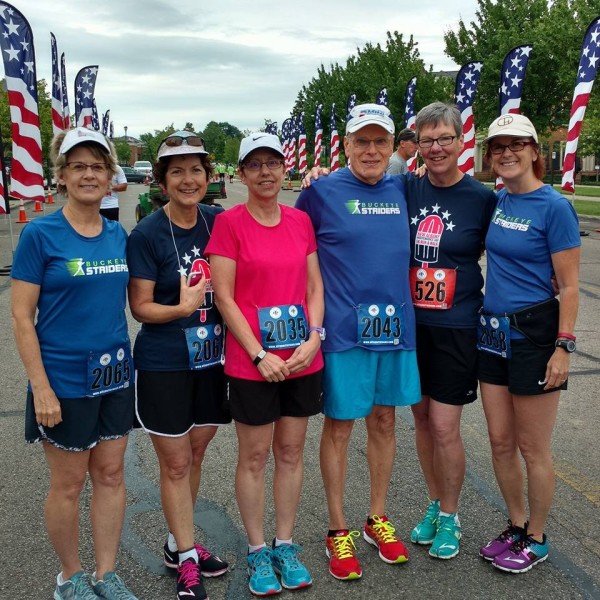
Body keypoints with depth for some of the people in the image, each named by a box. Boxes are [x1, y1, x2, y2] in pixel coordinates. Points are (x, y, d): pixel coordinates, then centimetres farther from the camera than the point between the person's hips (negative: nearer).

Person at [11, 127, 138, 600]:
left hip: (115, 374, 5)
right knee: (69, 484, 10)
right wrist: (40, 387, -15)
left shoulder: (118, 235, 4)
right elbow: (22, 317, -11)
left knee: (110, 475, 14)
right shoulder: (40, 234, -11)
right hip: (64, 381, -5)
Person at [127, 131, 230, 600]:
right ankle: (186, 560, 24)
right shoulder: (147, 235, -12)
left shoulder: (218, 221, 1)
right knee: (176, 463, 6)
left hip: (211, 359, 5)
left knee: (195, 454, 17)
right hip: (164, 365, -4)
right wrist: (182, 307, -26)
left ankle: (179, 543, 36)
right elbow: (140, 306, -10)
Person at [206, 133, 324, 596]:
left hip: (302, 360, 4)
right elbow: (224, 297, -10)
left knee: (291, 452, 14)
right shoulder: (229, 222, -7)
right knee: (255, 457, 8)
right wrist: (260, 354, -14)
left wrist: (313, 338, -7)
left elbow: (314, 286, 8)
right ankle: (258, 552, 26)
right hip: (251, 362, -4)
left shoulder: (301, 221, 6)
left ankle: (285, 546, 30)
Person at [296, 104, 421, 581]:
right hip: (344, 328, -4)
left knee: (384, 421, 14)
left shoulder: (402, 190, 6)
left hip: (395, 324, 4)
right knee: (339, 426, 6)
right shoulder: (322, 191, -5)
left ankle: (378, 519, 32)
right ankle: (338, 530, 23)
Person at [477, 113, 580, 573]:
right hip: (493, 330, 7)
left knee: (533, 448, 7)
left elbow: (569, 286, -13)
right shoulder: (496, 200, 6)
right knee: (501, 442, 14)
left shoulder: (554, 207, -13)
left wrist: (563, 346, -17)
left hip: (533, 334, -6)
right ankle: (516, 526, 34)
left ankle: (536, 540, 26)